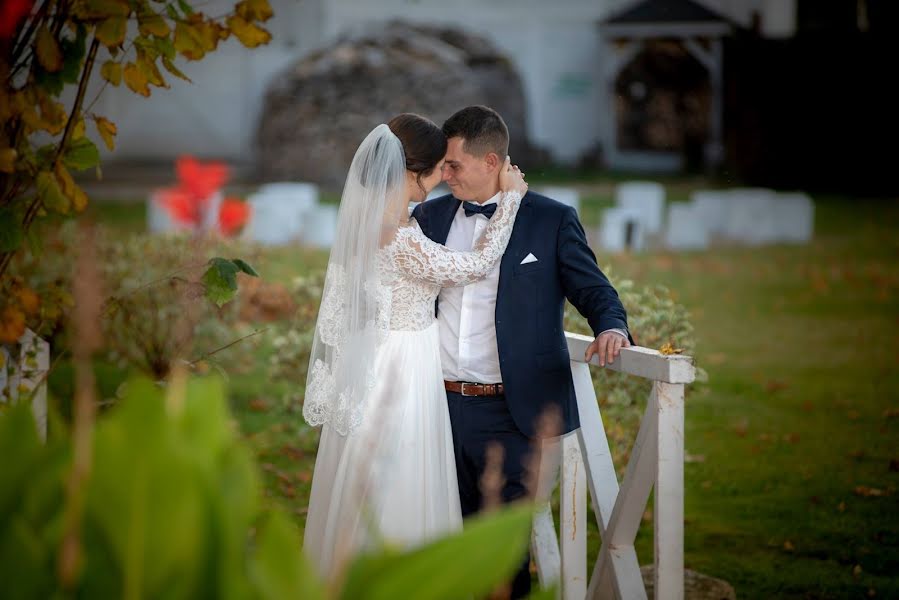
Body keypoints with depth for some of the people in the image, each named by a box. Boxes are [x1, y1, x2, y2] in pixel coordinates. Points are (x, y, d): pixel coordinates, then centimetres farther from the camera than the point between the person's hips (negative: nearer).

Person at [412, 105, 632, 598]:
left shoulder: (552, 220, -1)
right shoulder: (429, 217, 10)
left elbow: (593, 289, 0)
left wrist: (611, 327, -18)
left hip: (509, 411, -3)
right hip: (437, 407, 4)